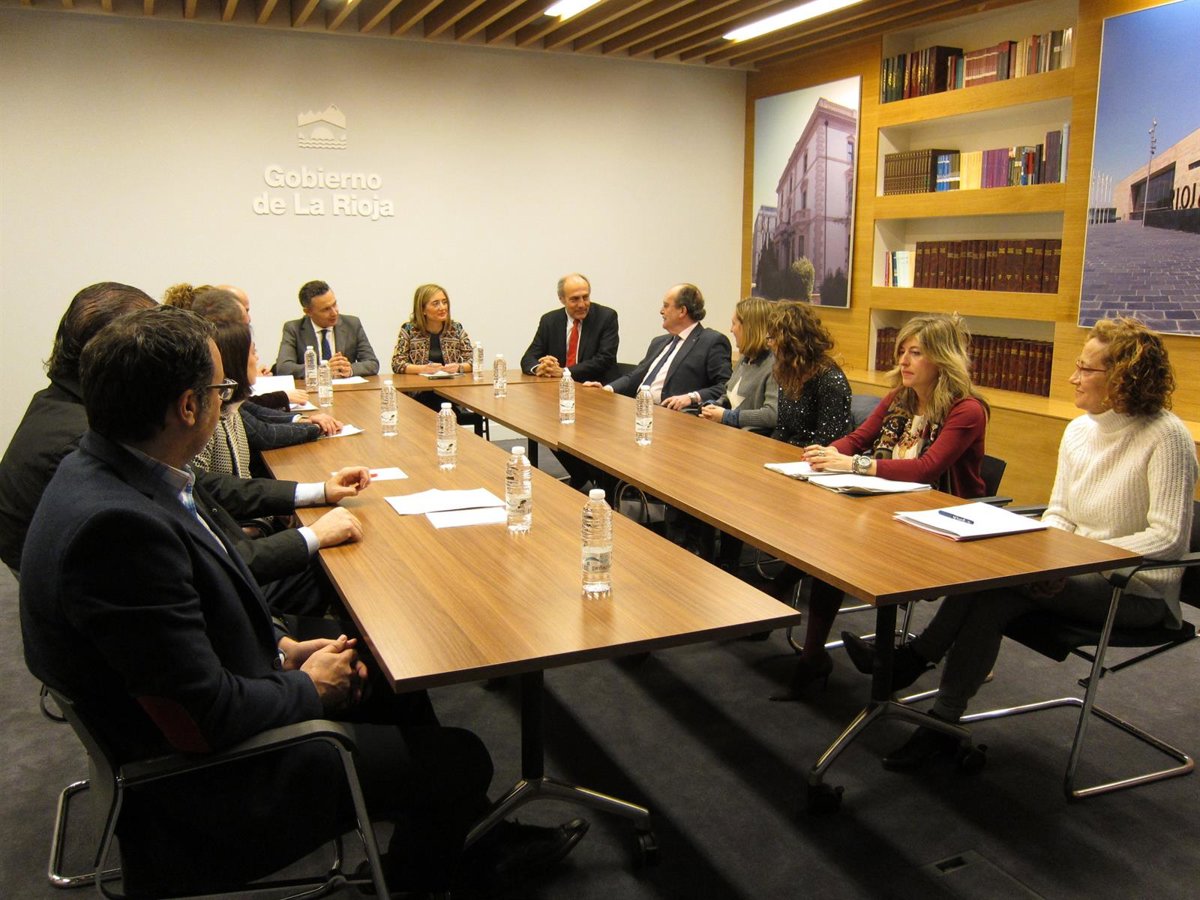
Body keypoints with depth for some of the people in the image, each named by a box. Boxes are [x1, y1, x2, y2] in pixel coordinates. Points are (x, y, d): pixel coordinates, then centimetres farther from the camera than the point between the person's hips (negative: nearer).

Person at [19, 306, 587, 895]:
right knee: (461, 759, -1)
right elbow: (209, 717, -29)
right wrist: (310, 688, -12)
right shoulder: (115, 525, -33)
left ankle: (466, 841, 39)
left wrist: (282, 647, 3)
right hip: (203, 778, -10)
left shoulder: (101, 472, -3)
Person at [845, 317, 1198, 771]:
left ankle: (914, 659, -13)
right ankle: (943, 725, -16)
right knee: (994, 598, -24)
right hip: (1078, 575, 6)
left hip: (1139, 592, -6)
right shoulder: (1079, 430, 6)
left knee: (999, 578, -27)